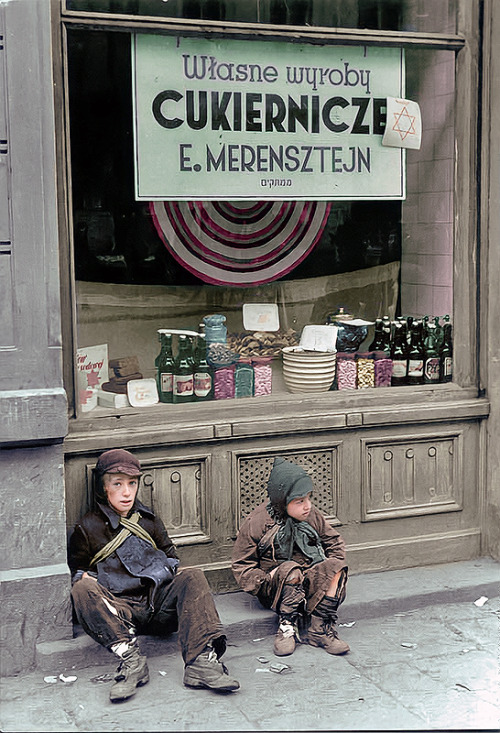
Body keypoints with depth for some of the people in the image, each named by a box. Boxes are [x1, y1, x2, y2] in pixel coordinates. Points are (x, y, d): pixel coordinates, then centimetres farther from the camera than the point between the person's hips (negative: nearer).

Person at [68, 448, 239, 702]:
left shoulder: (149, 521, 21)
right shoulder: (88, 528, 11)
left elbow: (171, 558, 27)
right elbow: (75, 570, 16)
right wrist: (87, 580, -8)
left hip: (158, 606, 3)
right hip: (117, 610, -2)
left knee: (193, 576, -25)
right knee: (82, 590, -32)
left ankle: (201, 661, -43)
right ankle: (129, 658, -46)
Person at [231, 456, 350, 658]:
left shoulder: (312, 516, 4)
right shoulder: (255, 522, -8)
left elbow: (334, 541, 17)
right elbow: (241, 566, -2)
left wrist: (331, 572, -3)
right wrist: (265, 580, -21)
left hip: (309, 583, 4)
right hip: (275, 588, -4)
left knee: (335, 566, -26)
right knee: (291, 569, -37)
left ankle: (318, 627, -30)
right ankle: (287, 627, -28)